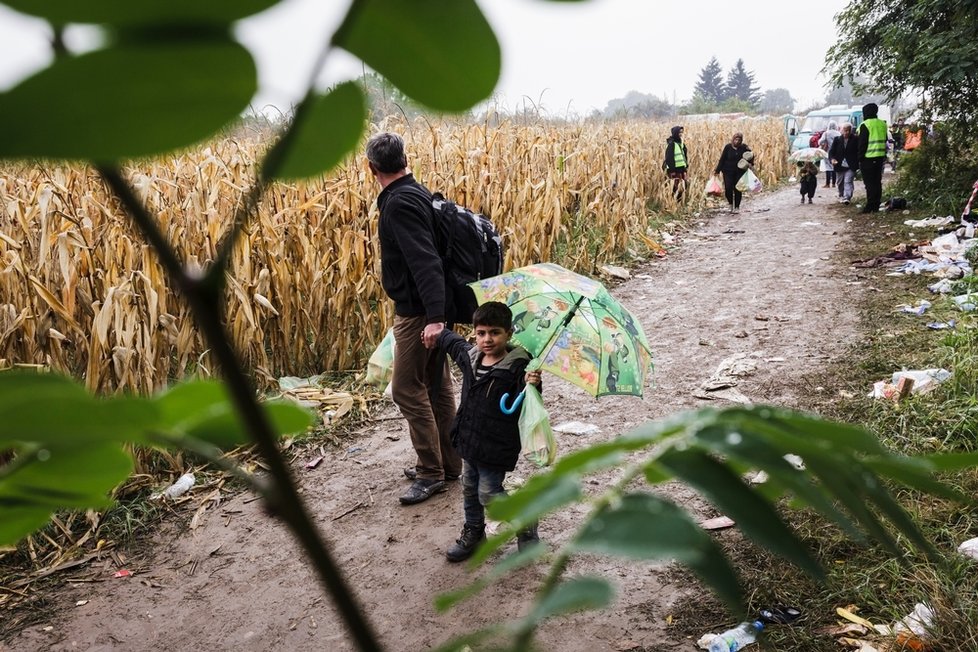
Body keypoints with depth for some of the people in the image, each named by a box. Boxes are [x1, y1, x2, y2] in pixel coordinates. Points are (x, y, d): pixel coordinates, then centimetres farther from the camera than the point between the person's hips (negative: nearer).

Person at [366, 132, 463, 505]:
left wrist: (434, 317, -36)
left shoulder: (399, 203, -19)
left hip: (417, 313, -10)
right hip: (431, 309, 10)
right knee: (437, 386, 15)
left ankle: (430, 473, 9)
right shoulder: (416, 193, 11)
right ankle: (449, 464, 26)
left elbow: (425, 261, -30)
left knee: (407, 389, -1)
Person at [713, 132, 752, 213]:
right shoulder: (728, 147, -4)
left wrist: (750, 164, -7)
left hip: (739, 172, 1)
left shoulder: (744, 147, -2)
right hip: (728, 171, -1)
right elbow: (722, 159, -1)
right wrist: (717, 170, -3)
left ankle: (737, 207, 17)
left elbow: (751, 156, 11)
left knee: (737, 189, 2)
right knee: (728, 188, -10)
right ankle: (731, 204, 15)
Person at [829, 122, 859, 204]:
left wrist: (857, 163, -13)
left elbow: (859, 152, -1)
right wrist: (832, 159, -17)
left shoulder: (855, 140, -3)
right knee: (840, 182, 17)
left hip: (850, 166, -3)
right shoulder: (837, 140, 3)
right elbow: (831, 151, 3)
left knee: (848, 181, -14)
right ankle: (841, 196, 37)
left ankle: (847, 198, -21)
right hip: (839, 166, 3)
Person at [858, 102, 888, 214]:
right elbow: (884, 141, 17)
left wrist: (860, 158, -6)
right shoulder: (882, 124, 11)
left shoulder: (865, 125, -11)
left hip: (868, 158, -7)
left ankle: (870, 207, -7)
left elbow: (862, 143, -12)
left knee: (869, 183, -5)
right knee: (877, 182, 10)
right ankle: (876, 206, 13)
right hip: (880, 157, 7)